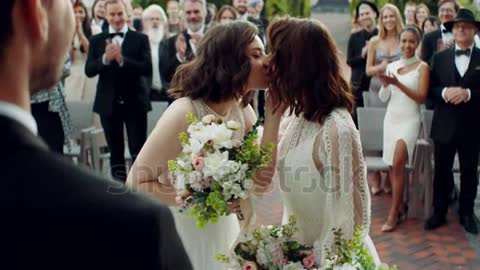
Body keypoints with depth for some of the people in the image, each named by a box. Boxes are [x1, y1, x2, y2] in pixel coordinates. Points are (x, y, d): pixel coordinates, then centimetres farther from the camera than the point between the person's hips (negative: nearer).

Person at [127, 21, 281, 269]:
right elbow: (137, 183, -22)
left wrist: (273, 114, -18)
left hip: (223, 231, 6)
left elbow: (260, 180, -12)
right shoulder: (184, 114, -25)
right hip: (182, 237, -6)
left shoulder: (242, 108, -5)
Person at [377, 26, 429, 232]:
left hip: (409, 120, -5)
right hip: (391, 119, 5)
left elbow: (421, 97, -9)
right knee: (393, 166, 5)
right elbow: (383, 98, 12)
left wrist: (398, 83, -17)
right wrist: (385, 84, -10)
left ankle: (393, 214, -12)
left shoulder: (422, 67, -2)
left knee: (397, 162, -19)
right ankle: (401, 207, 20)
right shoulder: (391, 66, 10)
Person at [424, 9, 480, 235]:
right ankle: (439, 212, 24)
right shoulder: (439, 58, 5)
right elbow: (429, 89, 1)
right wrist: (445, 92, -17)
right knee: (442, 171, 11)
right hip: (444, 126, 1)